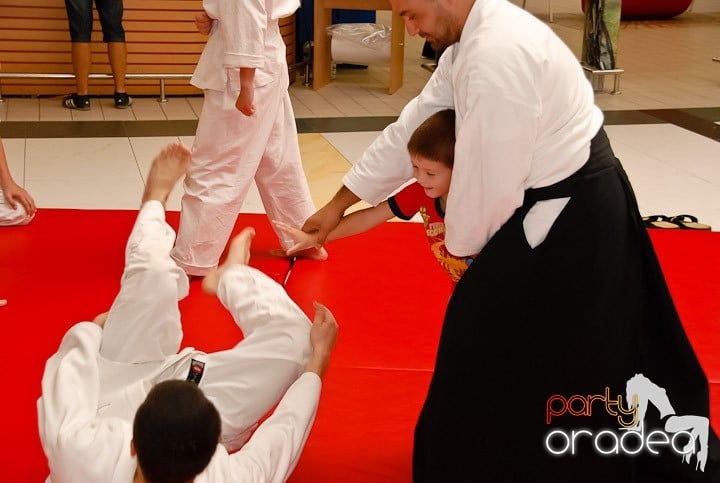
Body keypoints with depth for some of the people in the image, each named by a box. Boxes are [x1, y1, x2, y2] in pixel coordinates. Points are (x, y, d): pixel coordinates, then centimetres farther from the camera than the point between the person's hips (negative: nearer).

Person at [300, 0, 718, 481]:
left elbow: (488, 174, -21)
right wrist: (338, 204, 15)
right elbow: (411, 127, 12)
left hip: (569, 217, -10)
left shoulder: (496, 56, -26)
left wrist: (460, 241, -1)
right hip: (582, 204, 11)